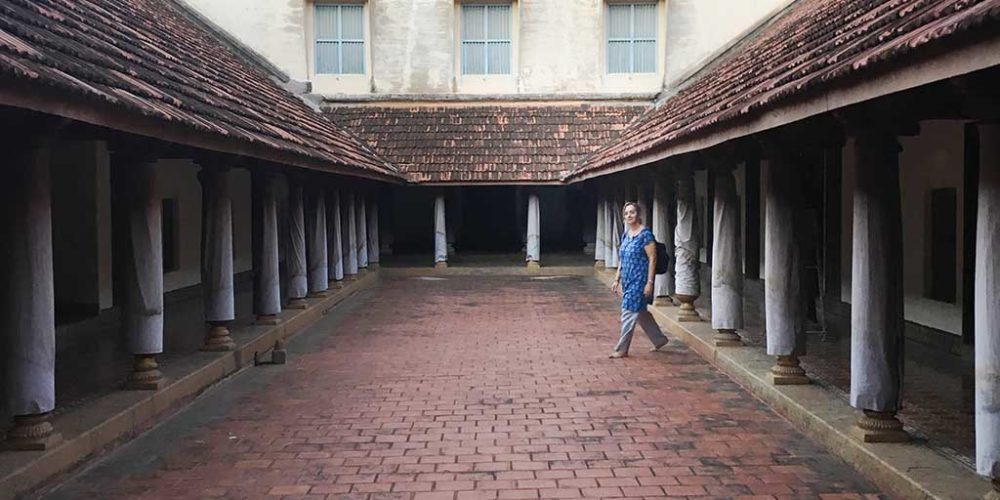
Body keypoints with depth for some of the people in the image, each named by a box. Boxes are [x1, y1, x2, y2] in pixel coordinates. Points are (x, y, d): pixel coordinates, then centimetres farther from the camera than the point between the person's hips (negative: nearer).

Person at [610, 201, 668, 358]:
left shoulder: (645, 234, -12)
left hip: (639, 280, -8)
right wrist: (617, 280, 14)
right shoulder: (626, 234, 10)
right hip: (628, 280, 8)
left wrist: (649, 282, -18)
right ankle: (660, 339, 32)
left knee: (629, 313, -5)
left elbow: (652, 259, -14)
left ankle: (622, 349, 3)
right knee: (641, 312, 16)